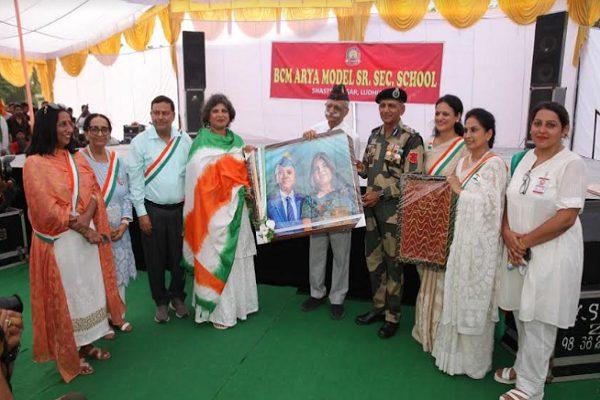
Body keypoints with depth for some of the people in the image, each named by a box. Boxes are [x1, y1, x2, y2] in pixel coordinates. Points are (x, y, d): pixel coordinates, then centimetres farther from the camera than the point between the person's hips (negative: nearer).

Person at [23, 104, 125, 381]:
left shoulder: (77, 158, 8)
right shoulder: (34, 164, -11)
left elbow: (94, 192, 1)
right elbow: (48, 209, -15)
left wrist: (86, 220, -18)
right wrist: (84, 230, -14)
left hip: (87, 235, 6)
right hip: (58, 241, -6)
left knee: (89, 290, 13)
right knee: (65, 296, 6)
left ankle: (86, 344, 29)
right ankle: (68, 356, 21)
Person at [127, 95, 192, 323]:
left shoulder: (185, 140, 2)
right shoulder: (140, 142, -5)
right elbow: (135, 180, -4)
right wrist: (141, 213, -6)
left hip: (180, 208, 2)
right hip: (153, 210, -2)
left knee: (179, 256, 11)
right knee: (155, 259, 9)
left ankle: (177, 297, 32)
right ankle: (161, 302, 27)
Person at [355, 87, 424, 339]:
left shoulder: (411, 139, -11)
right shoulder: (375, 134, 10)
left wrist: (381, 195, -18)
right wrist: (359, 167, -5)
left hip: (394, 209, -6)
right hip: (372, 206, 7)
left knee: (393, 262, 5)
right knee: (373, 258, 15)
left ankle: (392, 316, 20)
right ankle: (378, 307, 32)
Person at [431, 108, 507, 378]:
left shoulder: (494, 164, -13)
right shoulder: (463, 162, 11)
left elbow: (488, 204, -22)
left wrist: (458, 189, -13)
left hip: (481, 242, -7)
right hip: (461, 237, 8)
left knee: (475, 298, 5)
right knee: (459, 293, 16)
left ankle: (475, 359, 23)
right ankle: (457, 350, 33)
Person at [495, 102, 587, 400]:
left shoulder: (571, 164, -12)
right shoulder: (526, 158, 8)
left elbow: (567, 217, -18)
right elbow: (510, 200, 10)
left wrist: (526, 241, -13)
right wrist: (507, 233, -6)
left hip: (551, 254, -6)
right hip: (518, 252, 6)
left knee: (538, 322, 4)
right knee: (522, 314, 17)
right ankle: (524, 366, 38)